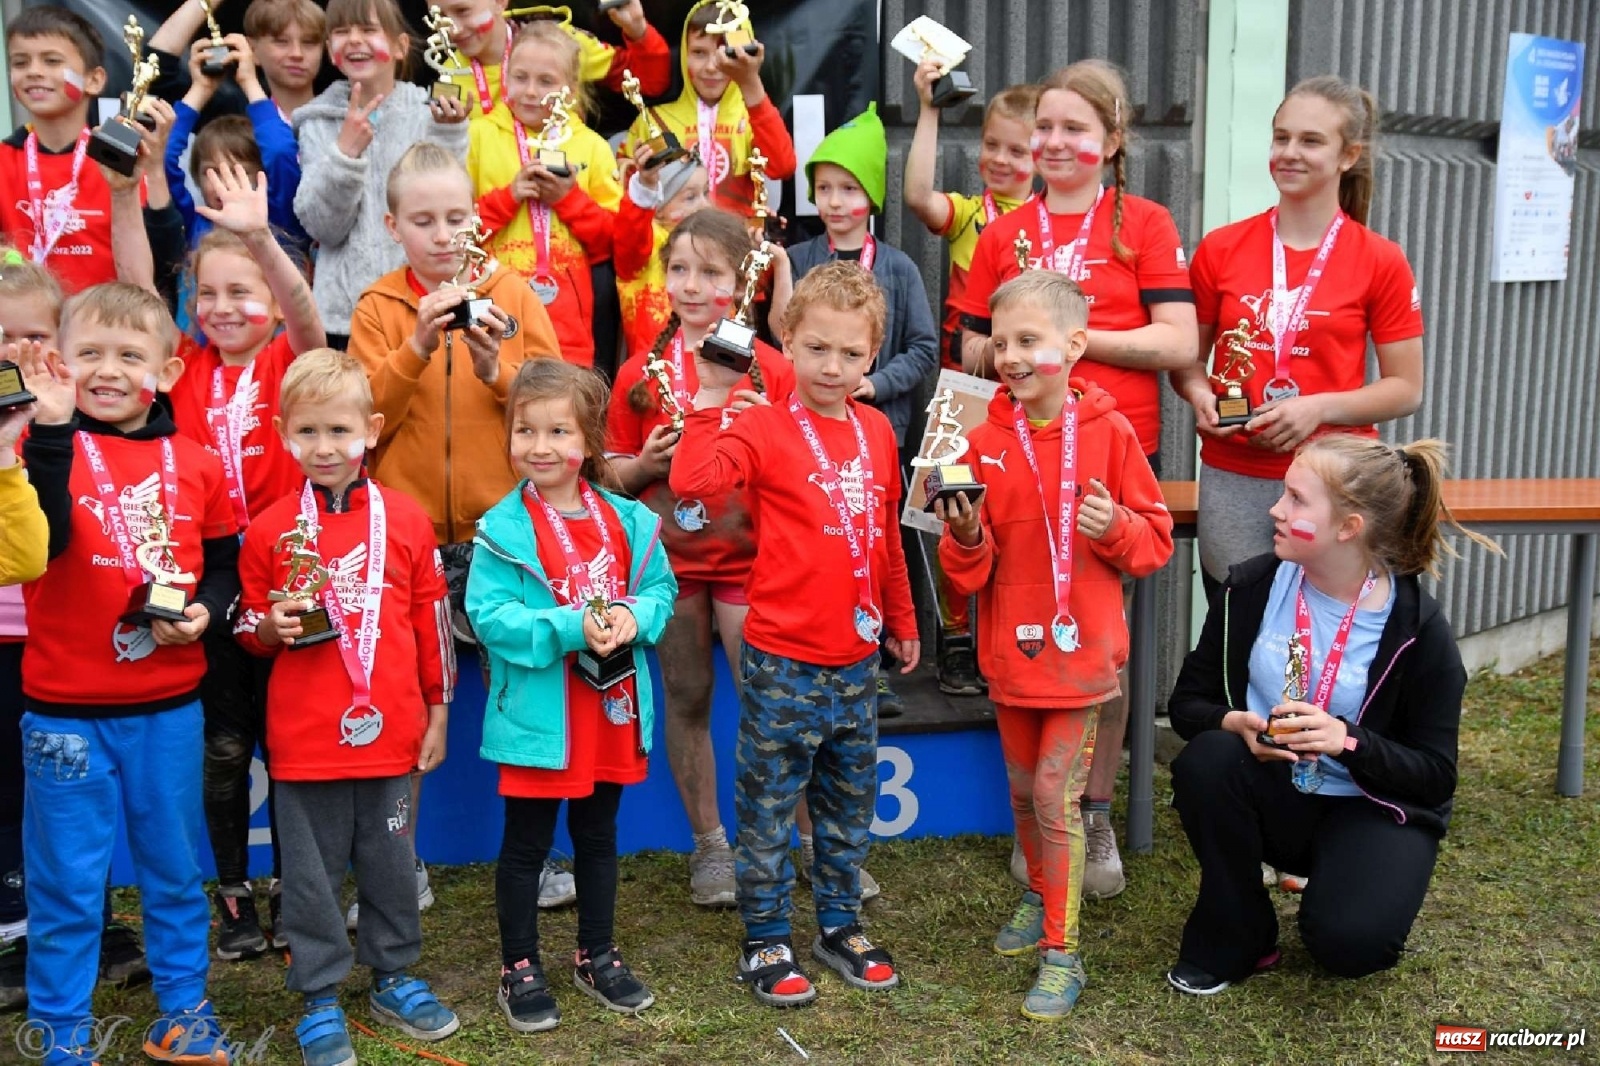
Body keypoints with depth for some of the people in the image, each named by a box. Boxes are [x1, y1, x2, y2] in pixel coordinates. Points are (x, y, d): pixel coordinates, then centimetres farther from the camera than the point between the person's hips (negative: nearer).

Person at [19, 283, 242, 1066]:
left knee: (175, 870, 16)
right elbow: (38, 545, -24)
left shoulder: (195, 465, 1)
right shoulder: (51, 447, -6)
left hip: (168, 706, 3)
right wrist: (51, 432, -29)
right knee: (67, 883, 9)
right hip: (67, 709, -2)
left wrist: (204, 608, -8)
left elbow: (225, 560, 11)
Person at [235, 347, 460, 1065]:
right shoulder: (270, 530, -2)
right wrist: (274, 627, -14)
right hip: (304, 735, -1)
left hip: (390, 729, 1)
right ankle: (319, 998, 25)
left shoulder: (406, 519, -1)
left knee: (391, 863, 14)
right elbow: (248, 624, 8)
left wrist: (438, 711, 6)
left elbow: (433, 622, 5)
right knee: (311, 872, 10)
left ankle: (394, 977, 33)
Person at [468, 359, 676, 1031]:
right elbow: (489, 616, -18)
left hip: (612, 710, 4)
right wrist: (571, 628, -27)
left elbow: (662, 587, 4)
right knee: (525, 845, 10)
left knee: (599, 838, 20)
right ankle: (519, 969, 26)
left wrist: (634, 616, -18)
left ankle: (596, 956, 37)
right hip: (536, 717, -4)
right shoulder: (502, 530, -13)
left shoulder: (627, 520, 0)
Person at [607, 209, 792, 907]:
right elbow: (610, 470, 9)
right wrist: (645, 464, -11)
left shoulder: (770, 368, -1)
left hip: (745, 556, -2)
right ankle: (709, 845, 24)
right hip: (667, 557, 2)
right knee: (687, 700, 10)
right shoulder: (642, 372, 4)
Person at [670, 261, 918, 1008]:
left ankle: (840, 925, 34)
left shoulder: (877, 431, 6)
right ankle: (764, 942, 22)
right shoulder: (765, 426, -10)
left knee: (850, 803, 18)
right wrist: (711, 399, -29)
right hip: (783, 662, -5)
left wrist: (902, 621, 23)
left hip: (857, 658, 6)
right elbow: (691, 481, -28)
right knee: (769, 807, 7)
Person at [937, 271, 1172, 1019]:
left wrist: (1116, 527, -21)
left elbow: (1156, 541, -2)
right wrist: (965, 538, -23)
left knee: (1056, 796, -3)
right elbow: (967, 574, -3)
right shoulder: (983, 442, -4)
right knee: (1024, 792, 18)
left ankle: (1061, 952, 10)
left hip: (1080, 649, -3)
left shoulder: (1109, 433, -8)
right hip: (1011, 651, 3)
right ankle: (1041, 896, 43)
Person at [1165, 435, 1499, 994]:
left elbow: (1436, 774, -11)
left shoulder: (1417, 628, -15)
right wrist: (1235, 723, -24)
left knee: (1348, 942, -28)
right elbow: (1187, 702, -1)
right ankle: (1232, 938, -8)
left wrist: (1348, 741, -29)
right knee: (1207, 759, -30)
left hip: (1371, 809, -2)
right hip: (1271, 797, 3)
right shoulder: (1250, 588, -8)